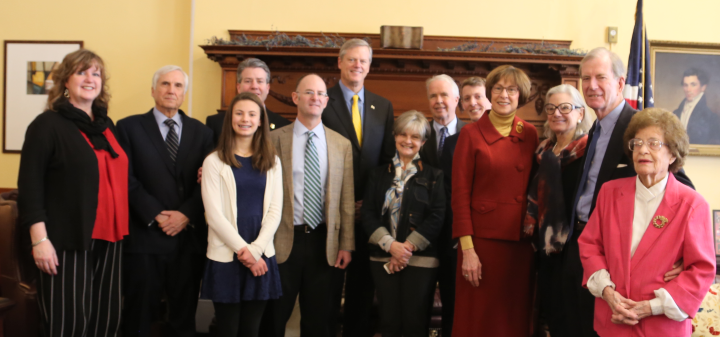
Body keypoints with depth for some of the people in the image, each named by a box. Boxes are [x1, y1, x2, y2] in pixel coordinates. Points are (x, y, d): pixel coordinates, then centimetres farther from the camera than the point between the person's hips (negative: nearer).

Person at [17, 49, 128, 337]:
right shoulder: (48, 125, -5)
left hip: (108, 238, 6)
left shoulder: (107, 126, 14)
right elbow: (30, 186, -10)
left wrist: (120, 229, 11)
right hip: (69, 240, -6)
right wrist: (40, 239, -16)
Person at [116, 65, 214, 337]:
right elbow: (127, 179, -5)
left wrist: (186, 214, -10)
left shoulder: (202, 132, 10)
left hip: (189, 236, 2)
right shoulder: (129, 127, 3)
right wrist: (155, 214, -13)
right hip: (145, 236, -2)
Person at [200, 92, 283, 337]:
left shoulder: (272, 162, 8)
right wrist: (242, 250, -11)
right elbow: (214, 214, -7)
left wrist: (255, 249, -9)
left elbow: (274, 211, 3)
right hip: (225, 257, -2)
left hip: (261, 257, 3)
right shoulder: (214, 162, -2)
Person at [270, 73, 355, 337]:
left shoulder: (342, 145, 5)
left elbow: (347, 199, 4)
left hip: (324, 242, 2)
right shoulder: (275, 139, 0)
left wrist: (346, 245, 1)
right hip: (284, 240, -2)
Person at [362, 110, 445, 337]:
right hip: (383, 258, 2)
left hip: (420, 259, -2)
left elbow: (436, 217, -4)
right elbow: (368, 214, 3)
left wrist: (408, 247, -12)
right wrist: (391, 245, -11)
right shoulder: (378, 175, 12)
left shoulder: (433, 175, 5)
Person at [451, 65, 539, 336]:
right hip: (482, 239, -3)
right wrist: (467, 249, -11)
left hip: (520, 242, 3)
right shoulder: (471, 134, -2)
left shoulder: (530, 135, 7)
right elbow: (460, 194, -5)